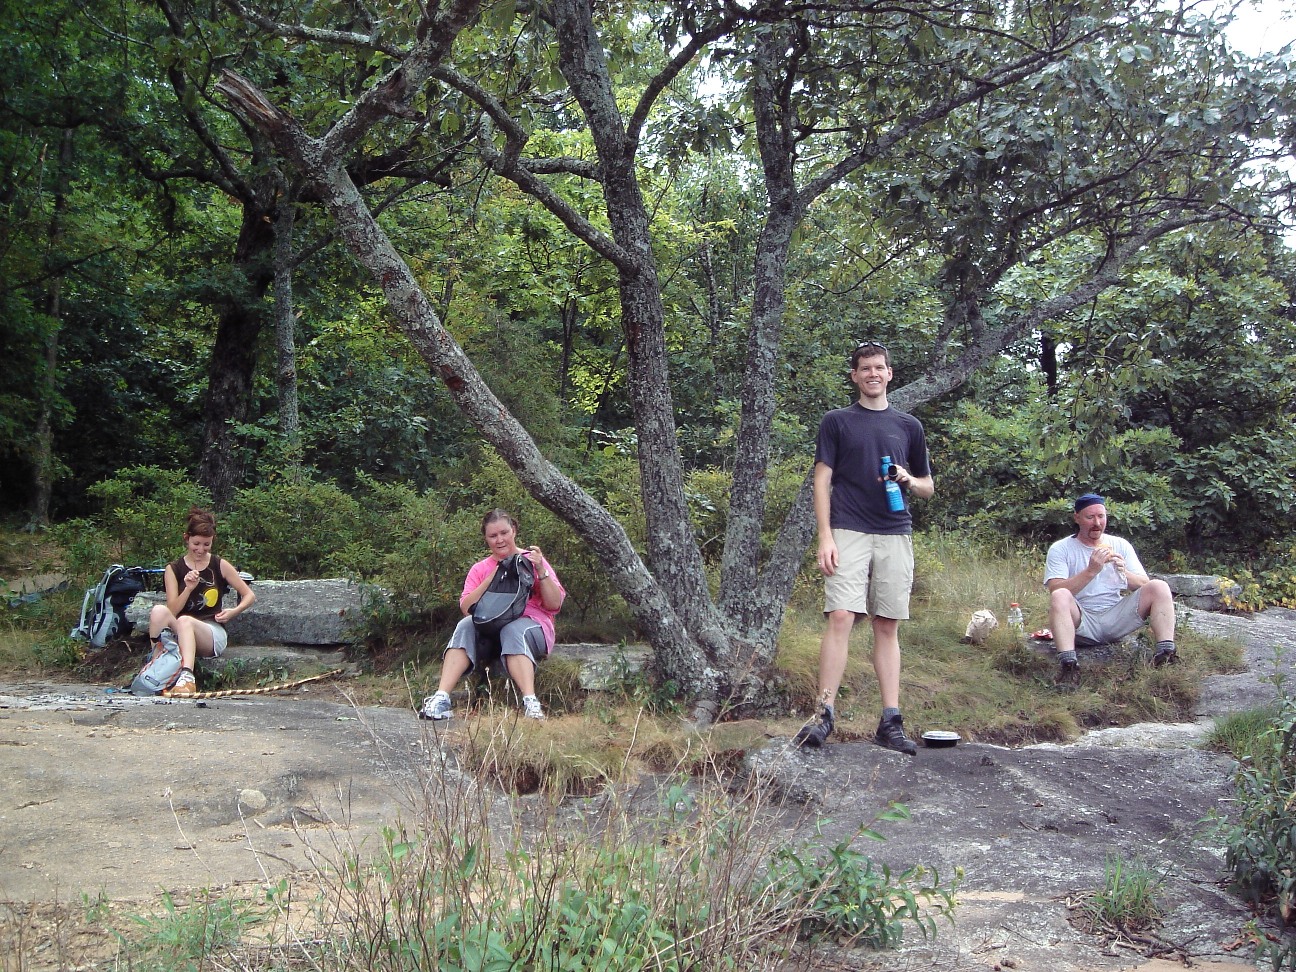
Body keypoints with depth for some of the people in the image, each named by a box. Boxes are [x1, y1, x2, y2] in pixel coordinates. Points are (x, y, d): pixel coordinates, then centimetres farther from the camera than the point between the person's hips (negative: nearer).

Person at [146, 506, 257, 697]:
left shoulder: (220, 566, 7)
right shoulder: (174, 569, 8)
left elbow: (250, 595, 10)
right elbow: (172, 611, -1)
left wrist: (234, 611, -9)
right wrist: (188, 589, -17)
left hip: (213, 635, -1)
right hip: (179, 635, 1)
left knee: (185, 621, -36)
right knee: (159, 610, -29)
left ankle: (187, 678, -55)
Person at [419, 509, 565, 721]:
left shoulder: (532, 561, 11)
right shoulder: (479, 569, 17)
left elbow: (555, 604, 2)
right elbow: (466, 608, 2)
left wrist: (541, 570, -11)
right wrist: (492, 578, -8)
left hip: (531, 624, -2)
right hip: (489, 627, 2)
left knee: (512, 631, -37)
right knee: (465, 625, -29)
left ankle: (531, 703, -53)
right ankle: (441, 698, -43)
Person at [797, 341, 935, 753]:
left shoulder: (908, 426, 16)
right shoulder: (837, 421, 9)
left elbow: (928, 488, 20)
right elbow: (822, 481, 4)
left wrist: (908, 480, -3)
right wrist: (825, 537, -7)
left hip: (896, 536, 3)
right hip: (849, 533, -2)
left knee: (888, 626, 4)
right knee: (840, 618, -13)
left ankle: (891, 721, 4)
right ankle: (824, 713, -11)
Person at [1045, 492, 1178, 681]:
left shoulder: (1120, 545, 11)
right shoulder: (1060, 549, 0)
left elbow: (1145, 586, 5)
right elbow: (1055, 590, -15)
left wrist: (1125, 573, -16)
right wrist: (1091, 571, -26)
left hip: (1116, 619, 3)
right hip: (1081, 622, -3)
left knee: (1159, 587, -15)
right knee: (1060, 597, -34)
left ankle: (1166, 652, -23)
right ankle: (1067, 663, -41)